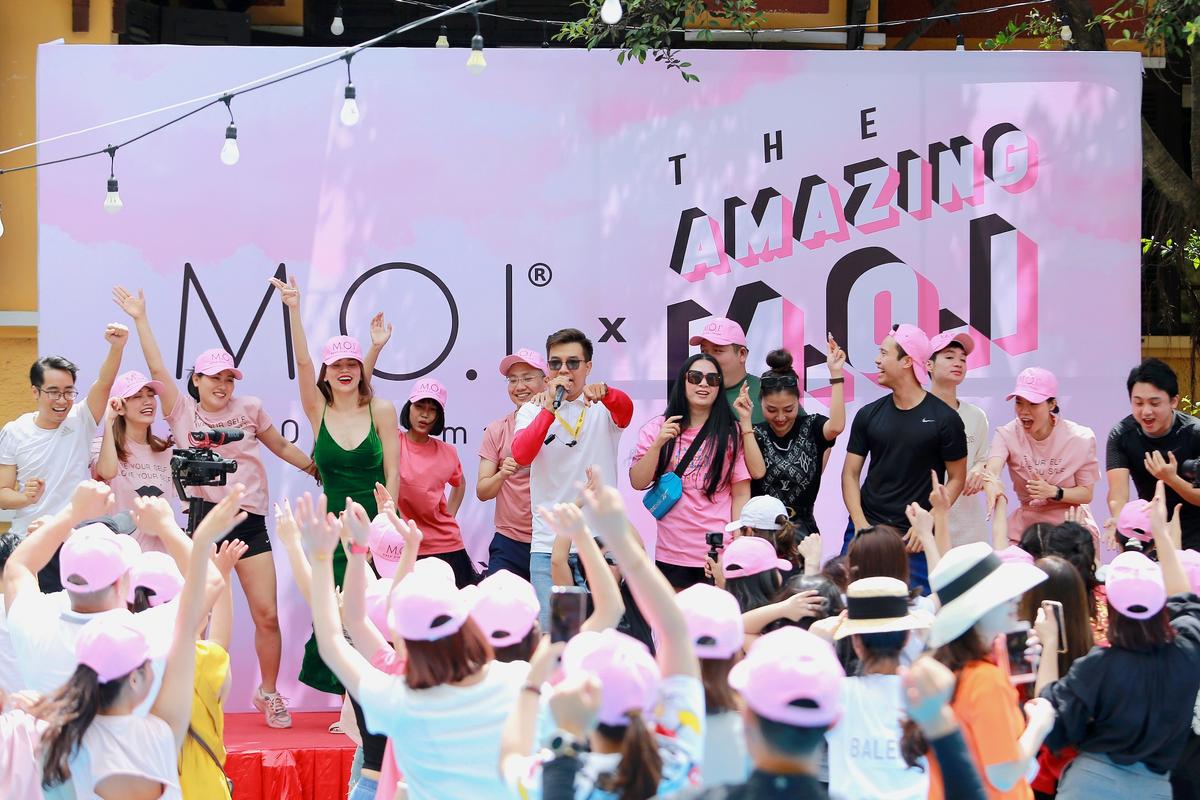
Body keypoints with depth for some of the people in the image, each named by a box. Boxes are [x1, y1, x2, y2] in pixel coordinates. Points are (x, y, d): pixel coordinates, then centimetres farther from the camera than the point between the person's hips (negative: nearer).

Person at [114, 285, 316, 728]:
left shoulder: (250, 409, 9)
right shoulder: (183, 412, 5)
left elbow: (282, 446, 19)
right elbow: (158, 369, 1)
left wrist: (320, 470, 15)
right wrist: (140, 319, 1)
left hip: (250, 522, 1)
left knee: (267, 614, -3)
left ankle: (269, 693, 13)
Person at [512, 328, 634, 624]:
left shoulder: (605, 408, 3)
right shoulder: (533, 410, 5)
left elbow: (625, 407, -21)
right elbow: (521, 455, -12)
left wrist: (604, 392, -43)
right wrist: (550, 408, -20)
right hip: (548, 543, 1)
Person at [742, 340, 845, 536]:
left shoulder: (811, 427, 4)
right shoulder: (755, 434, 3)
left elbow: (836, 426, -19)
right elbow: (757, 471, -14)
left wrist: (836, 373, -18)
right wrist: (745, 421, -16)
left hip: (802, 527, 0)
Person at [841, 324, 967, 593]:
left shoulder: (944, 419, -2)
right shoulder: (868, 415, 7)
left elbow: (956, 478, 0)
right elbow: (850, 473, 8)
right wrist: (860, 524, -5)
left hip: (915, 537, -3)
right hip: (866, 527, 3)